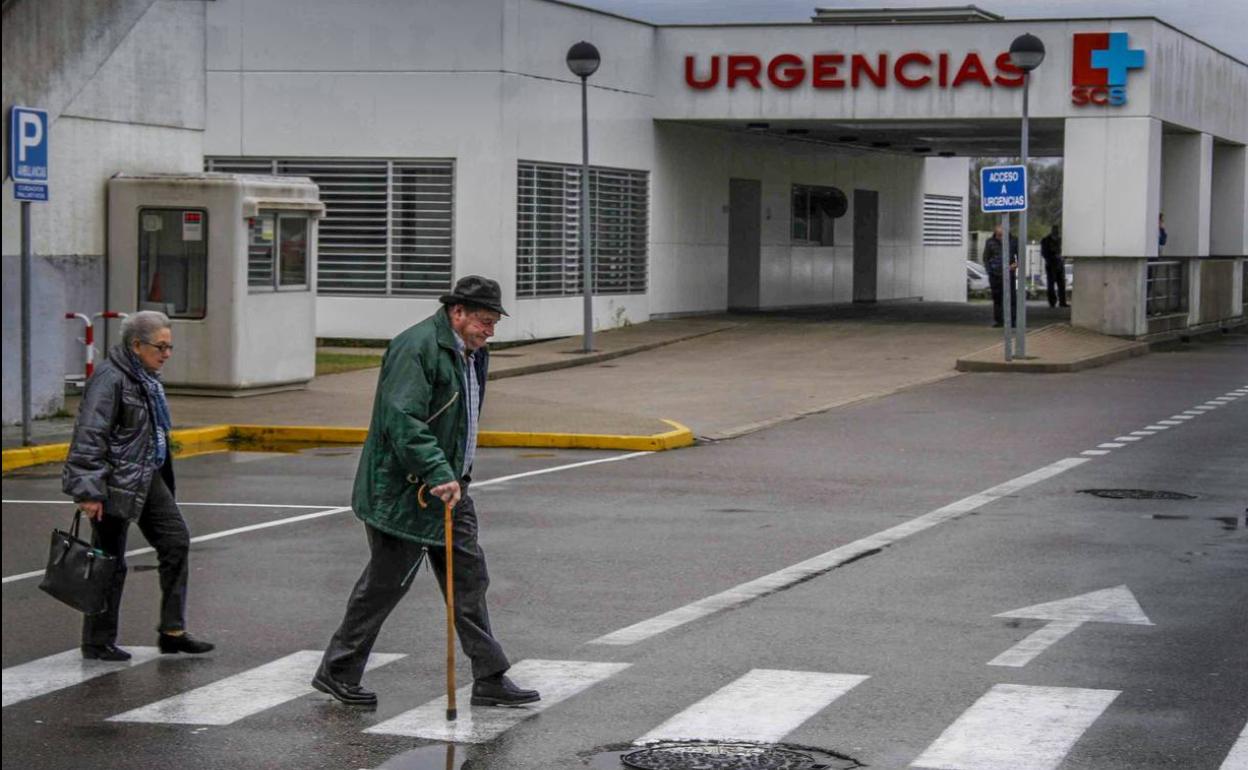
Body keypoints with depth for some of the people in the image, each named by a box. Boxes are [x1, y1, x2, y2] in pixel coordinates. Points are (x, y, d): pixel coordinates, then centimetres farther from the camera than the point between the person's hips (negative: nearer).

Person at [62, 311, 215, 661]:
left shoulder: (147, 379, 11)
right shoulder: (110, 379, -19)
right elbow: (89, 437, -23)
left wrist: (162, 473, 25)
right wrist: (88, 491, -26)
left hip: (147, 478, 9)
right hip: (115, 483, -9)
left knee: (176, 541, 6)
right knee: (110, 562, 0)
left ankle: (172, 631, 11)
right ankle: (97, 643, 12)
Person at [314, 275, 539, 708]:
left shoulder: (472, 354, 13)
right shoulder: (417, 347, -18)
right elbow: (402, 421, -27)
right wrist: (438, 475, -31)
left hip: (448, 486, 9)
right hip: (403, 490, -9)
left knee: (468, 575, 6)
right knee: (387, 581, -1)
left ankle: (490, 679, 9)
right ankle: (336, 672, 13)